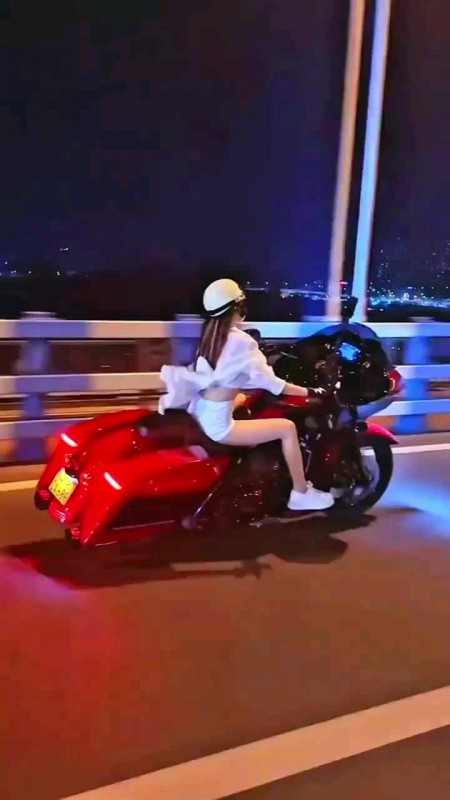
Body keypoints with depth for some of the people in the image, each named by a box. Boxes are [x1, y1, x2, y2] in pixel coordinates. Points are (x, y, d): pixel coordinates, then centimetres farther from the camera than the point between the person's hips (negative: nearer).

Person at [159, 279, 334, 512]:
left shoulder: (210, 331, 7)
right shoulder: (240, 341, -17)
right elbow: (269, 383, -18)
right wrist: (308, 392, -10)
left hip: (200, 413, 9)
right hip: (217, 424, -9)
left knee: (244, 399, 36)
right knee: (287, 428, -6)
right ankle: (301, 494, 6)